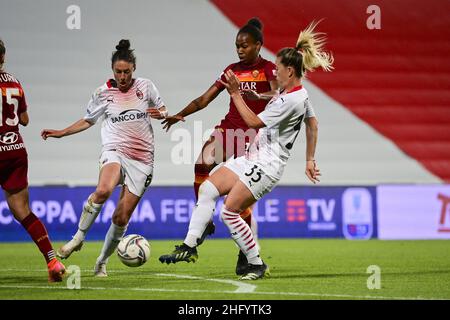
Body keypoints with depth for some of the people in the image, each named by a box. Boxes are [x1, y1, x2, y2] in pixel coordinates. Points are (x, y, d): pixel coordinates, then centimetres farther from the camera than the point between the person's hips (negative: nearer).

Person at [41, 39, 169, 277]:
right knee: (103, 190, -35)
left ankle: (102, 261, 17)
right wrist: (61, 133, 10)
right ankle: (78, 237, -18)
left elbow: (163, 111, 16)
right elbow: (88, 121, 19)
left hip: (142, 159, 1)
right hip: (115, 151, -1)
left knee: (122, 217, -3)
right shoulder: (103, 93, 4)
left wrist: (160, 113, -7)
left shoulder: (145, 86, 4)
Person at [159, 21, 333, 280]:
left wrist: (236, 94, -15)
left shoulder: (292, 99, -22)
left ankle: (257, 264, 0)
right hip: (253, 159, 11)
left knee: (229, 212, -12)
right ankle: (189, 246, 5)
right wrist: (310, 159, 29)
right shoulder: (299, 93, 10)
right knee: (208, 188, 4)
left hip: (267, 165, -10)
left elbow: (254, 122, -20)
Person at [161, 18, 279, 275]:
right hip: (229, 127, 4)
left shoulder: (269, 68, -2)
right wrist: (180, 115, 1)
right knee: (203, 163, -27)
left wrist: (258, 95, -45)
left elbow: (276, 94, -23)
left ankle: (247, 255, 5)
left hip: (254, 133, -4)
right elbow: (205, 99, 14)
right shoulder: (233, 70, 14)